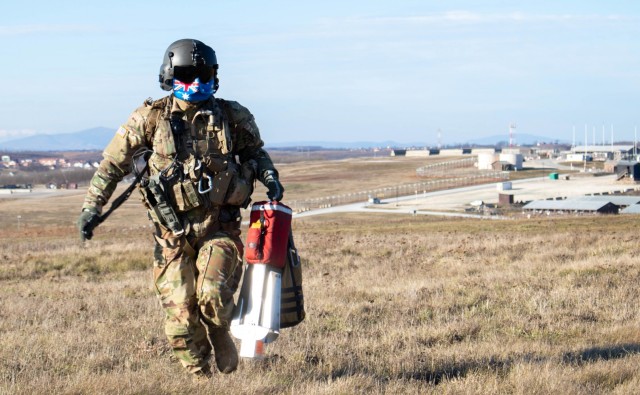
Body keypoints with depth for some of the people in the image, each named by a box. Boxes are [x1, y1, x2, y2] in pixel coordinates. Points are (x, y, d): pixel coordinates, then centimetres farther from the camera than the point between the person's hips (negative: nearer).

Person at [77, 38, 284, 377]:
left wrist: (269, 177, 2)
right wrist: (92, 206, 3)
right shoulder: (151, 118, -1)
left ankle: (220, 339, 14)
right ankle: (199, 378, 15)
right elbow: (114, 162, 6)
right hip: (173, 232, 0)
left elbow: (254, 151, 22)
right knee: (180, 314, -2)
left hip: (220, 228, 0)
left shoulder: (232, 117, 3)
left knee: (213, 296, -19)